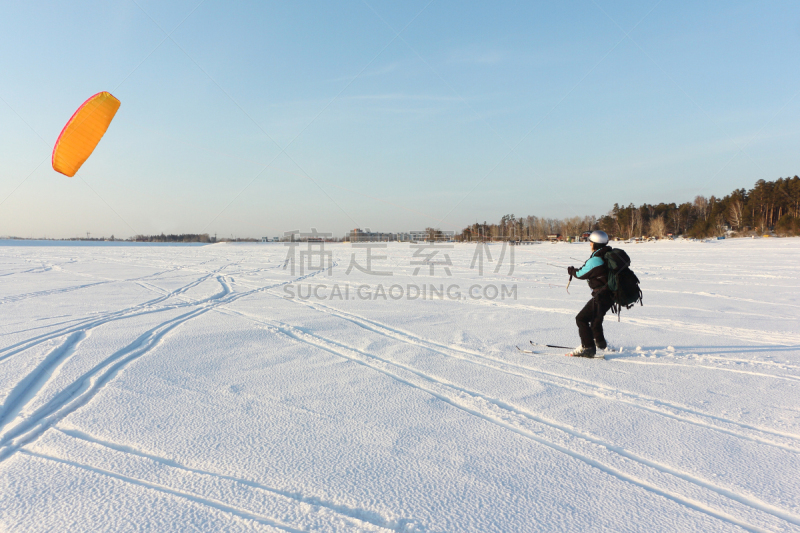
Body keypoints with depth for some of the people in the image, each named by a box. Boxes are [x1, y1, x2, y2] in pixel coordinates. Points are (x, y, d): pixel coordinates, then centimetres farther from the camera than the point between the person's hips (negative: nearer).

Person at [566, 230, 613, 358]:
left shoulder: (595, 260, -21)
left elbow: (581, 274, -10)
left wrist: (572, 271, 11)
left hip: (602, 296, -10)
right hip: (610, 294, 10)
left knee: (581, 318, -8)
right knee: (595, 317, 29)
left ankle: (588, 348, -11)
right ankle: (600, 342, 47)